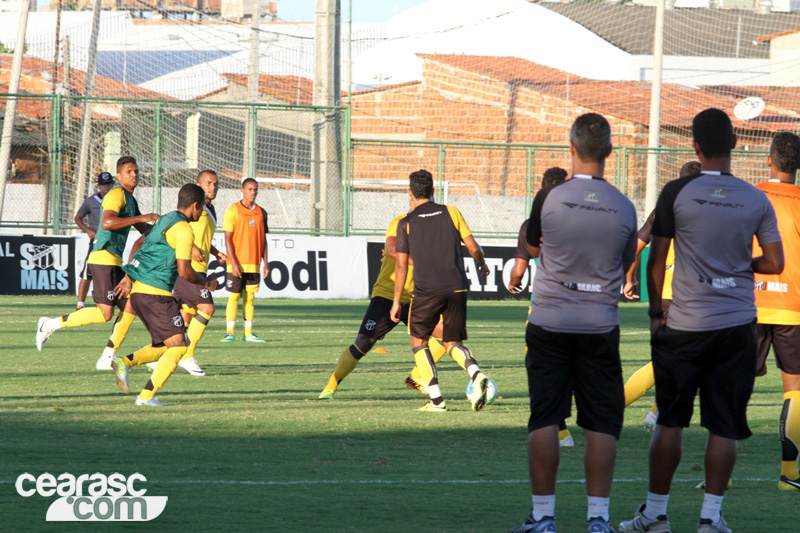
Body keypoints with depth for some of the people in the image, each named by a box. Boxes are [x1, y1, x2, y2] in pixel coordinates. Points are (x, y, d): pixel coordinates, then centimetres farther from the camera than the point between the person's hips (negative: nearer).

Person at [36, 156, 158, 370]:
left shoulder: (130, 199, 20)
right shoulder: (117, 194, -11)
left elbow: (143, 229, 32)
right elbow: (107, 222, -28)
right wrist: (141, 218, -26)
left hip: (114, 262, 10)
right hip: (104, 259, -10)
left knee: (130, 308, 5)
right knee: (105, 313, -14)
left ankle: (107, 358, 7)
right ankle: (50, 325, -5)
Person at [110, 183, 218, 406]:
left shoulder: (165, 221, 18)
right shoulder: (183, 229, -11)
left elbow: (139, 244, 28)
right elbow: (184, 271, -15)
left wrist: (129, 277, 33)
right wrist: (205, 283, 3)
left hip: (139, 289, 10)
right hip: (155, 293, -10)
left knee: (164, 345, 17)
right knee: (178, 346, -6)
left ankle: (125, 362, 2)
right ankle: (147, 396, -12)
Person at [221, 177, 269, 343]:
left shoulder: (261, 212, 10)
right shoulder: (233, 211, -5)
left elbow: (263, 240, 15)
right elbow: (228, 239, -8)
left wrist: (265, 263, 8)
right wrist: (233, 263, -15)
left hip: (254, 264, 4)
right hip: (237, 264, -4)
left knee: (250, 297, 6)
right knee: (234, 297, -3)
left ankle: (248, 333, 9)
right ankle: (230, 332, 0)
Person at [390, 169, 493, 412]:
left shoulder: (406, 223, 3)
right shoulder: (451, 213, 7)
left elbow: (401, 265, 2)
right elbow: (472, 247, 5)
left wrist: (396, 301, 8)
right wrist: (482, 265, 27)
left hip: (426, 291, -3)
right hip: (456, 288, 3)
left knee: (419, 341, 13)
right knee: (452, 343, 12)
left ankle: (436, 399, 1)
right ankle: (476, 374, -19)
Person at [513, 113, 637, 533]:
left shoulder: (548, 199, -8)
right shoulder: (623, 208, -3)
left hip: (549, 323, -1)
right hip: (600, 326, 1)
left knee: (544, 420, 4)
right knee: (601, 424, 4)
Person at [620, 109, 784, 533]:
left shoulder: (677, 193, -6)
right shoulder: (756, 200, -1)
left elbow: (656, 260, -3)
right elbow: (774, 263, 0)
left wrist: (655, 313, 8)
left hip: (685, 324, -1)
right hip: (738, 324, 1)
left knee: (669, 421, 8)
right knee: (724, 425, 4)